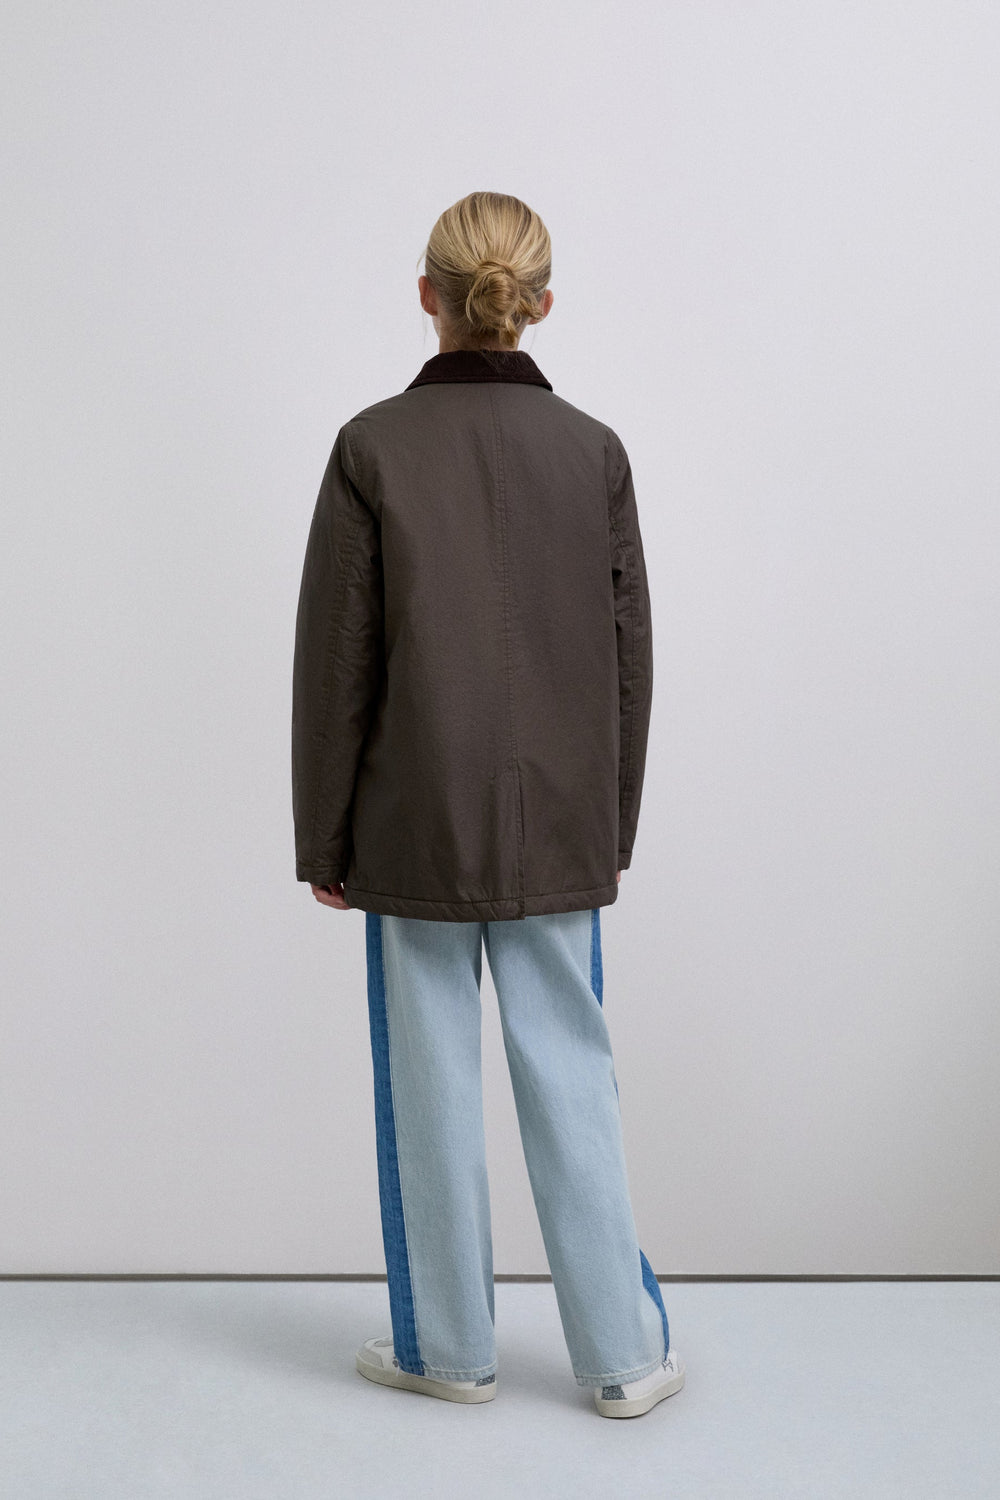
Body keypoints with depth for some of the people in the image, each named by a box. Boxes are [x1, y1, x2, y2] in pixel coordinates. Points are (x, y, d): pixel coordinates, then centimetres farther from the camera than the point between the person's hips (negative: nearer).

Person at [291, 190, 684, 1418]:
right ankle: (624, 1354, 19)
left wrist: (322, 840, 2)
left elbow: (336, 659, -7)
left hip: (416, 827, -2)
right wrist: (613, 831, 13)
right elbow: (628, 658, 3)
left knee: (430, 1085, 9)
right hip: (556, 829, 2)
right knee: (571, 1077, 11)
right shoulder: (593, 451, -1)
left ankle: (449, 1347, 23)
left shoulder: (375, 446, -9)